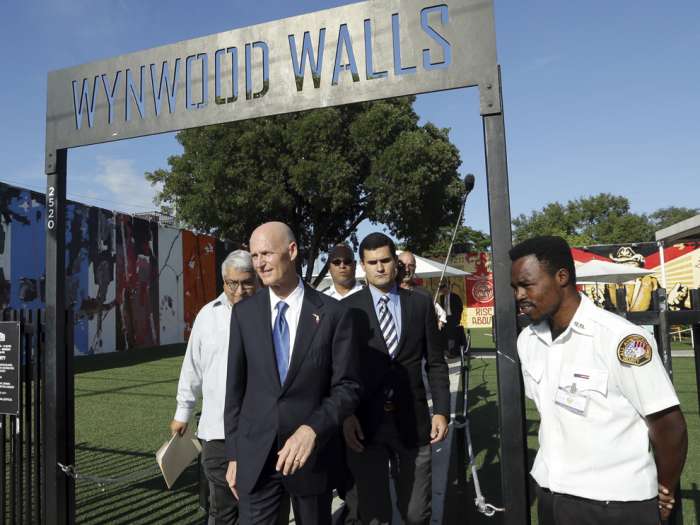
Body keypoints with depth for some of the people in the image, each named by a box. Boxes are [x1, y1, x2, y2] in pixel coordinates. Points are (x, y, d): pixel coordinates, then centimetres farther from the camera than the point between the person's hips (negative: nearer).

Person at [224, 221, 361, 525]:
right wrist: (233, 454, 4)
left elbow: (348, 387, -8)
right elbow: (235, 386, 4)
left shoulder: (333, 313, -9)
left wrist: (312, 429, -23)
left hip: (312, 452, -1)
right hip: (255, 453, 1)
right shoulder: (244, 313, 0)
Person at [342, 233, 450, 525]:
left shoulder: (421, 304, 5)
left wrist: (441, 410, 0)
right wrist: (345, 415, -8)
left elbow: (435, 363, 7)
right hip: (365, 424, -1)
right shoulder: (348, 308, -1)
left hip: (412, 422, 1)